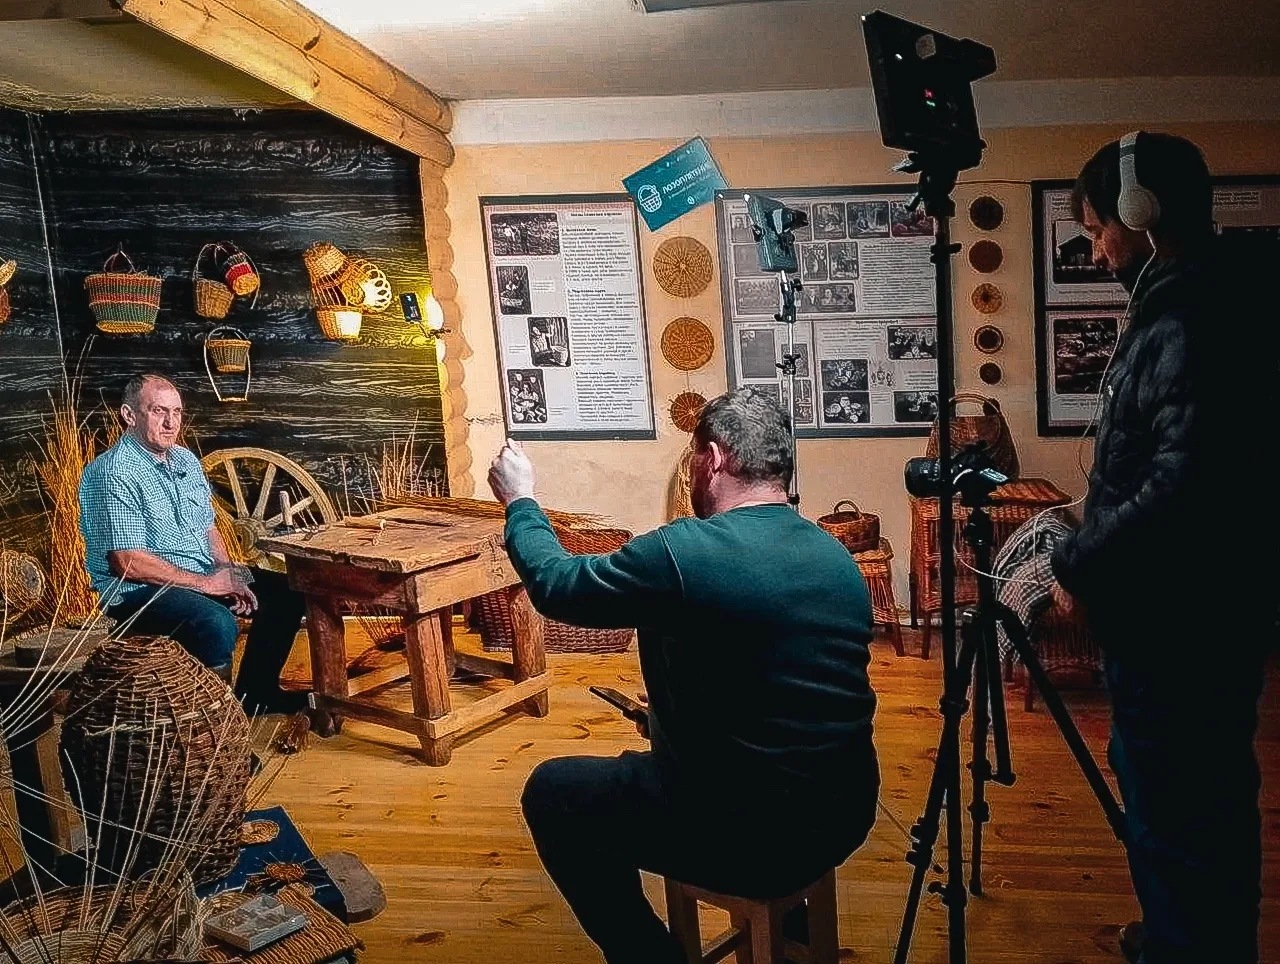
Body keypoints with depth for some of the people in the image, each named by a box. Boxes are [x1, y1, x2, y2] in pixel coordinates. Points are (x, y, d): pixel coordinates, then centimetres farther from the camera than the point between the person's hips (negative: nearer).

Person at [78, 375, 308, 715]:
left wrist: (228, 576, -1)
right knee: (218, 622, -34)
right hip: (137, 590, -9)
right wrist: (206, 584, -18)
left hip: (205, 575, 9)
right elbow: (128, 562, -21)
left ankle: (256, 696, 16)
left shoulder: (186, 460, 11)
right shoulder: (112, 473, -17)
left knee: (285, 594, 5)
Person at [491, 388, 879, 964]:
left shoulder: (685, 551, -20)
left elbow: (556, 585, -4)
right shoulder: (839, 558, 2)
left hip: (756, 835, -7)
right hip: (846, 818, 7)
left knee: (552, 792, 12)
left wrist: (520, 501, 13)